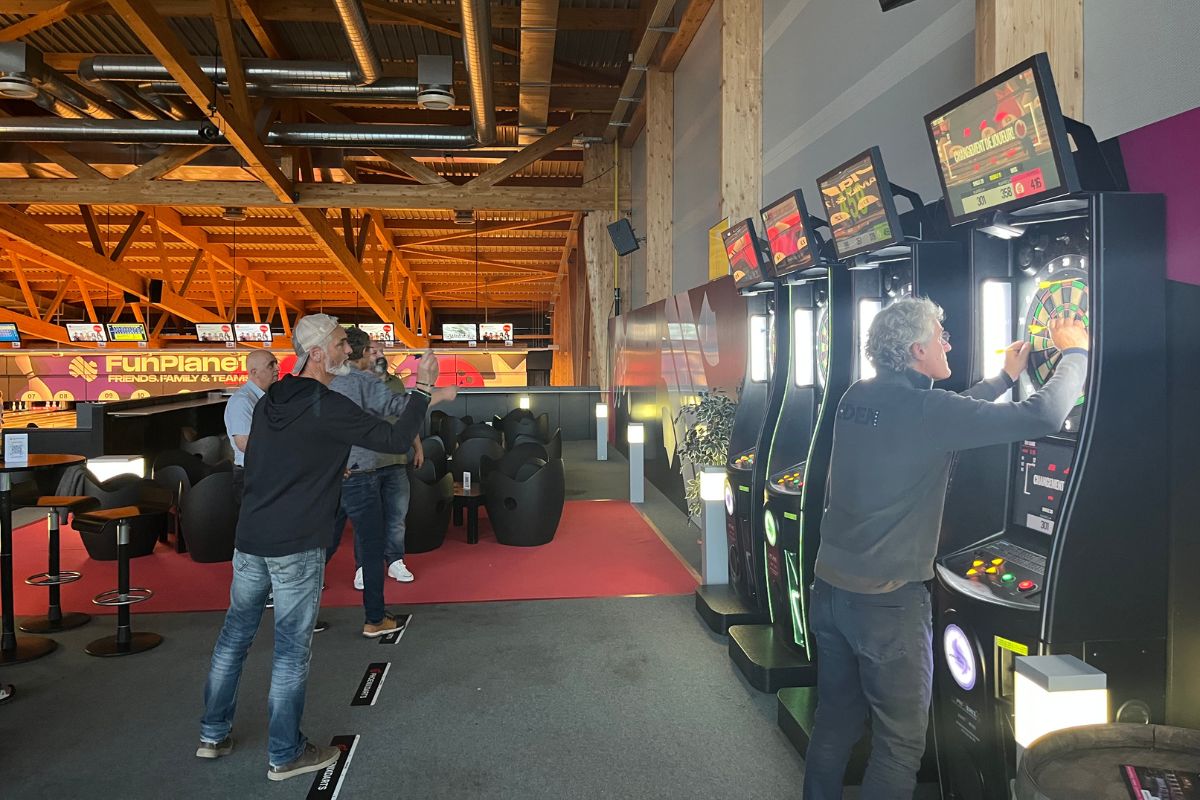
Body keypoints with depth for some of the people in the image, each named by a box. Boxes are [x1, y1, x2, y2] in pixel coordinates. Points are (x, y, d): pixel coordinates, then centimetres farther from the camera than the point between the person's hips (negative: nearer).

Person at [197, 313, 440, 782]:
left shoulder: (269, 402, 8)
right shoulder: (328, 408, -17)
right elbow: (396, 440, -16)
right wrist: (423, 387, -7)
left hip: (250, 540, 8)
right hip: (296, 548, -8)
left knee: (234, 634, 17)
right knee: (292, 648, 3)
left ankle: (213, 735, 30)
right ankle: (284, 756, 15)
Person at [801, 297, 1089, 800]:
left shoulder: (857, 398, 4)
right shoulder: (924, 409, -18)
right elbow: (1044, 417, -15)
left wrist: (1005, 377, 27)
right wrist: (1074, 353, 2)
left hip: (829, 587, 7)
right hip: (888, 602, -7)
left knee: (835, 721, 20)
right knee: (899, 744, 10)